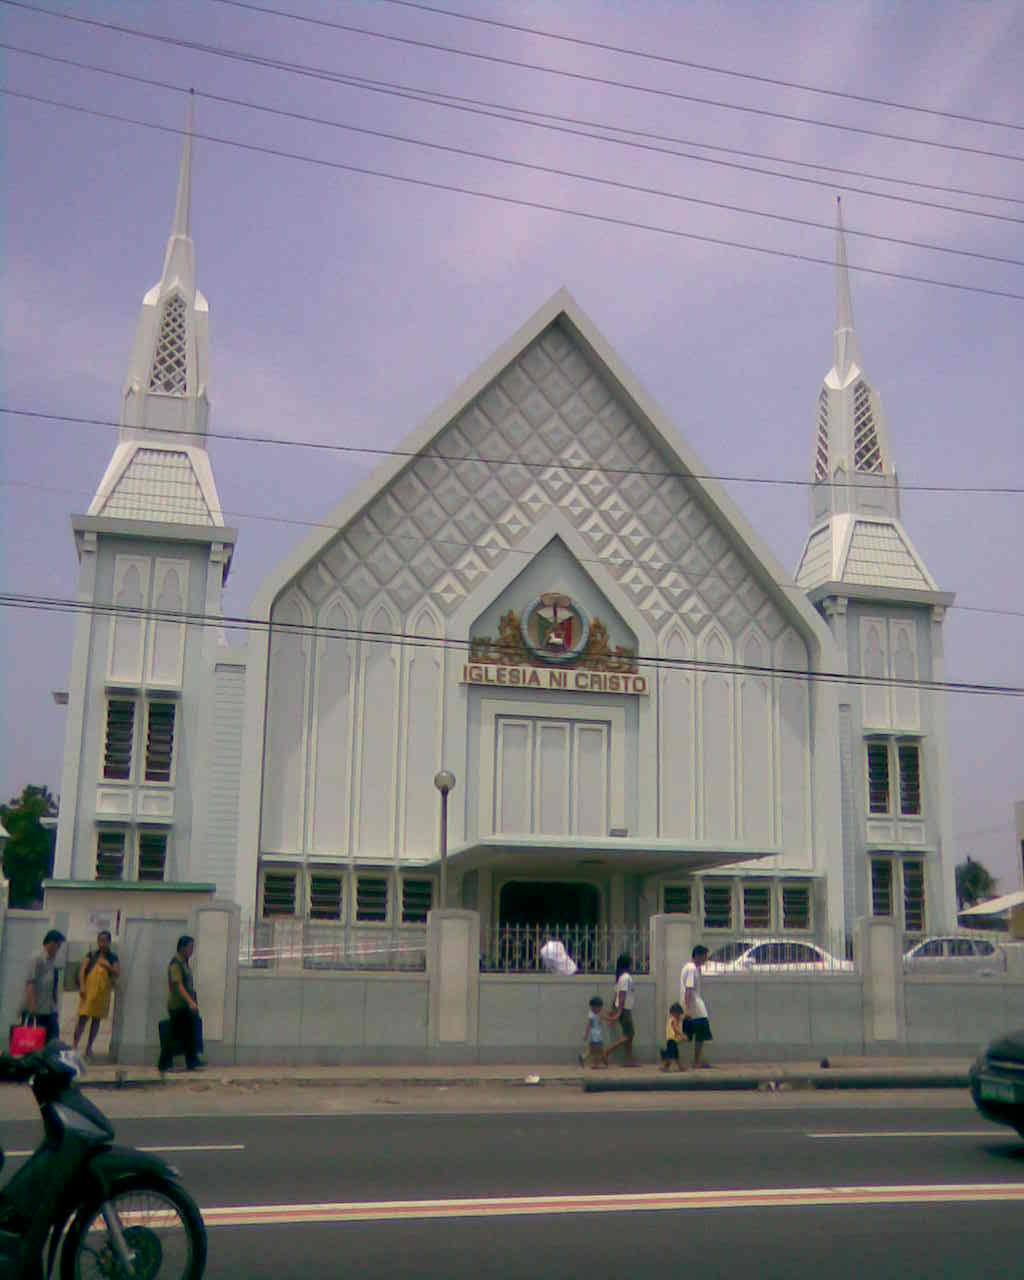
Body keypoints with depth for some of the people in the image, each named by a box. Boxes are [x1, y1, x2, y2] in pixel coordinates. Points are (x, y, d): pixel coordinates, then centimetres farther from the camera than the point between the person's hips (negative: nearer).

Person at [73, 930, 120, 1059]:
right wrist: (82, 986, -14)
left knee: (96, 1020, 8)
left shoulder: (113, 958, 8)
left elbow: (117, 974, 0)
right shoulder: (90, 956, 5)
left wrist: (108, 967, -16)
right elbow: (82, 971, -2)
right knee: (82, 1018, -10)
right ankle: (74, 1046, -9)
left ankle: (89, 1047, 17)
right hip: (88, 991, -2)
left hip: (103, 993, 2)